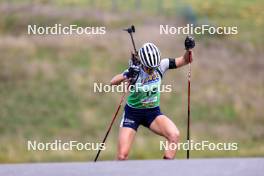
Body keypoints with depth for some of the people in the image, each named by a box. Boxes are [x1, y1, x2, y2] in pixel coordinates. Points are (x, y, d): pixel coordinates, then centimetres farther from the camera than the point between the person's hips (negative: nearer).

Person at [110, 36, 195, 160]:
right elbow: (113, 82, -36)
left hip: (153, 112, 2)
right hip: (133, 113, -2)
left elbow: (185, 60, -4)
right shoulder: (136, 71, -22)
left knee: (174, 135, -25)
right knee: (122, 155, -10)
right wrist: (126, 76, -55)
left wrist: (189, 50, -25)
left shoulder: (161, 66, -13)